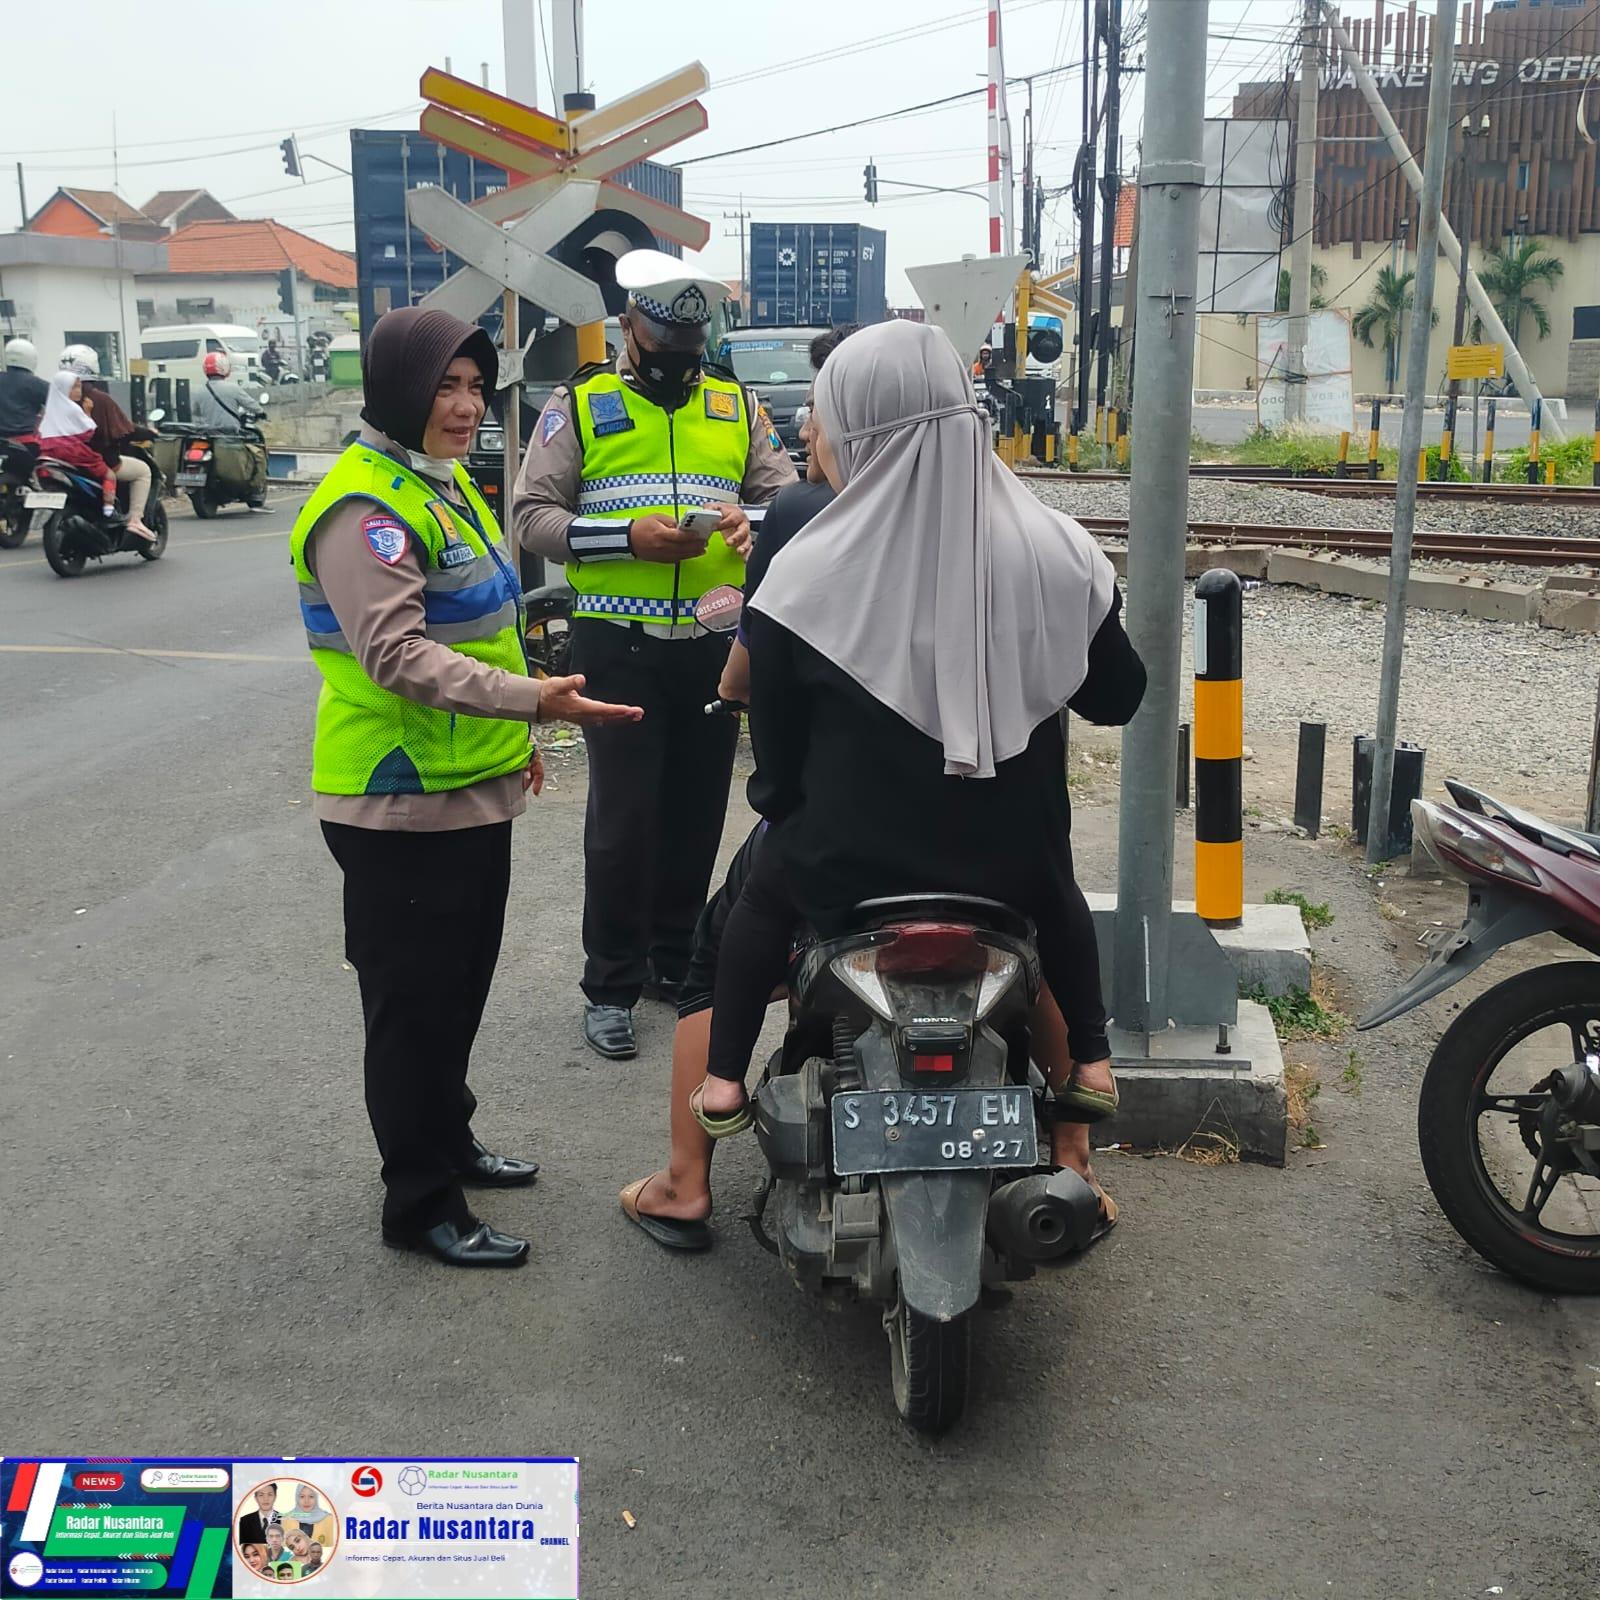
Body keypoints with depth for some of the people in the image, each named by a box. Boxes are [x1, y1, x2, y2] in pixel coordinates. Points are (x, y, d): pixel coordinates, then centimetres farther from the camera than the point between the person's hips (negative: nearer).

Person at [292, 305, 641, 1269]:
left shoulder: (446, 483, 14)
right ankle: (421, 1204, 14)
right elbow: (395, 654, -27)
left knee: (461, 987, 21)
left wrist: (517, 736, 23)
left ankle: (449, 1140, 38)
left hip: (475, 790, 10)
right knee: (415, 1003, 1)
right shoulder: (365, 505, -18)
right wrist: (532, 700, -34)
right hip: (402, 803, -9)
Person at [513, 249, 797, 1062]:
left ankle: (675, 961, 28)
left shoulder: (736, 405, 13)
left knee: (697, 812, 11)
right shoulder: (578, 405, 2)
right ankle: (610, 986, 11)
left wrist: (756, 526, -10)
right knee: (622, 818, -3)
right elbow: (532, 513, -3)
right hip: (619, 642, -3)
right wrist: (629, 538, -17)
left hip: (714, 641, 4)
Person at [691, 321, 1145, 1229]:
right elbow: (1117, 698, 4)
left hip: (849, 858, -1)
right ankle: (1090, 1063, 36)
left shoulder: (809, 575, -13)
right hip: (1010, 856, 2)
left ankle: (724, 1082, 28)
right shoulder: (1057, 552, -9)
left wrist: (785, 807, 19)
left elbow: (775, 740, -2)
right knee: (1058, 892, 37)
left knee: (763, 896, 31)